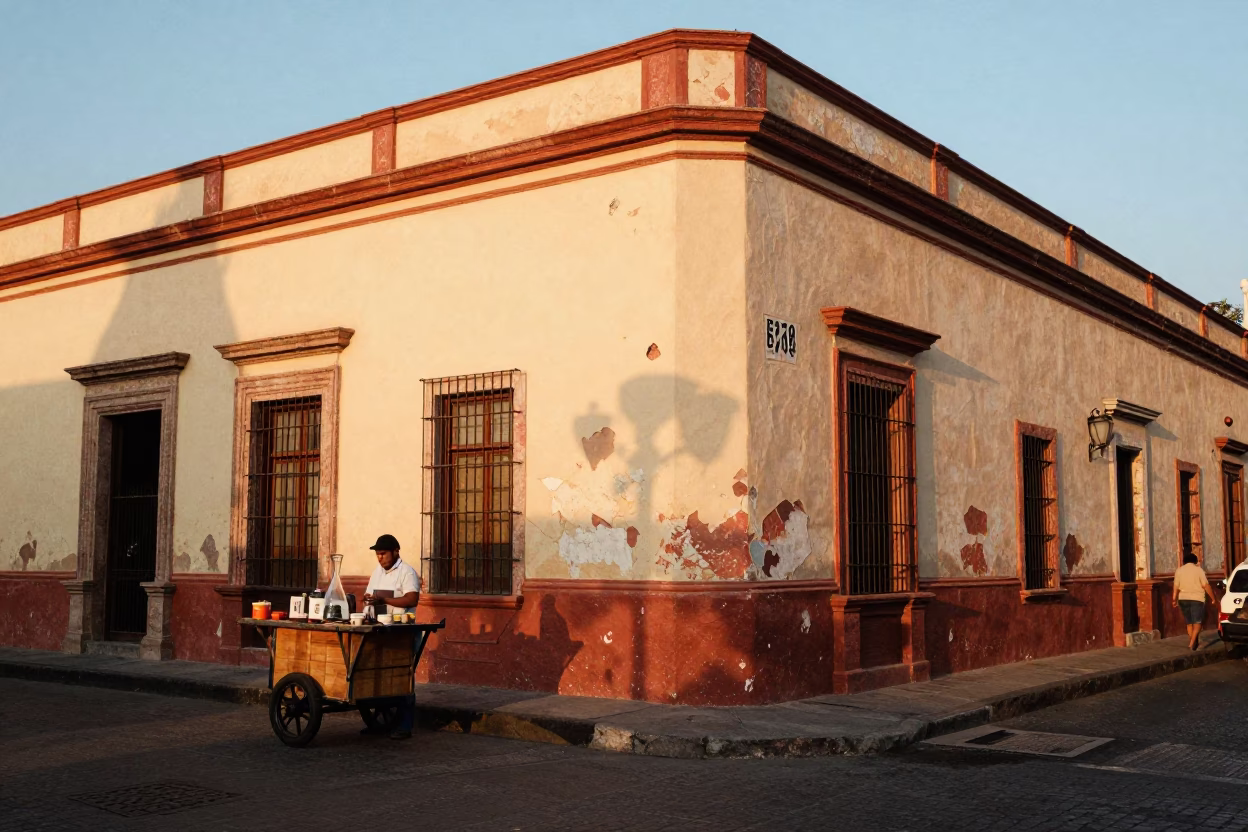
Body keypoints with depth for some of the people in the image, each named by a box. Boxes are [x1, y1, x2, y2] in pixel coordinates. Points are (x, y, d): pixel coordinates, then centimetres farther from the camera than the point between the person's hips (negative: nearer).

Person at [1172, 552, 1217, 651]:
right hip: (1197, 598, -4)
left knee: (1189, 622, 15)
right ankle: (1192, 642, -19)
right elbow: (1206, 586, -9)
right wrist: (1213, 598, -2)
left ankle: (1195, 642, 21)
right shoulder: (1198, 570, -4)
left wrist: (1175, 600, 11)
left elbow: (1176, 587, 3)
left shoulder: (1179, 570, 6)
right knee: (1197, 622, -3)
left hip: (1183, 599, 4)